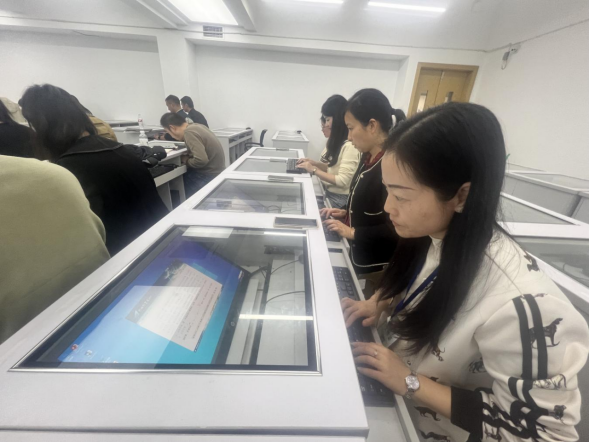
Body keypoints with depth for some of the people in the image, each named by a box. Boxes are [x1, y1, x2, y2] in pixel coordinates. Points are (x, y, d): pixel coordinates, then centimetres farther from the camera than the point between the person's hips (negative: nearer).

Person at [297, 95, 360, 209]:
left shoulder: (350, 145, -19)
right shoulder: (337, 140, 9)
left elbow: (342, 181, -22)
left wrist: (314, 170, -16)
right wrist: (314, 163, -1)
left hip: (339, 199, -8)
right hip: (327, 192, 8)